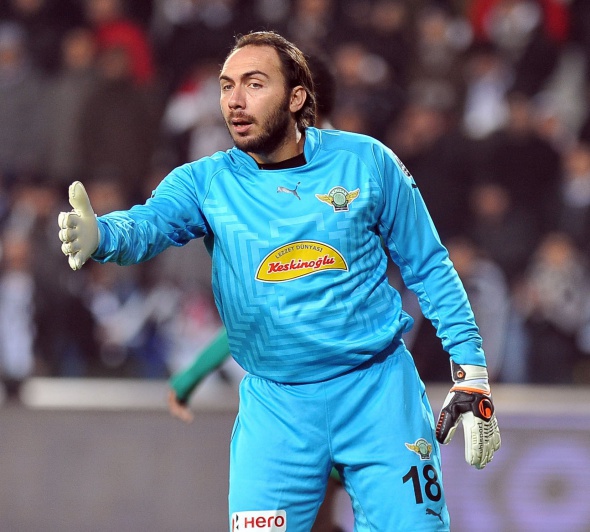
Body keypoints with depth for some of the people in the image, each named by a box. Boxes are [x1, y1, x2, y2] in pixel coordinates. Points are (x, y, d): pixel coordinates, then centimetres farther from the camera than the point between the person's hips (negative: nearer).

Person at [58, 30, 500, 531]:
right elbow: (150, 224, -21)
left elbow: (429, 269, 6)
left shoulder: (365, 161, -1)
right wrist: (99, 236, -45)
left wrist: (472, 379, 3)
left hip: (378, 391, 0)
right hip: (274, 407, 1)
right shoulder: (206, 181, -1)